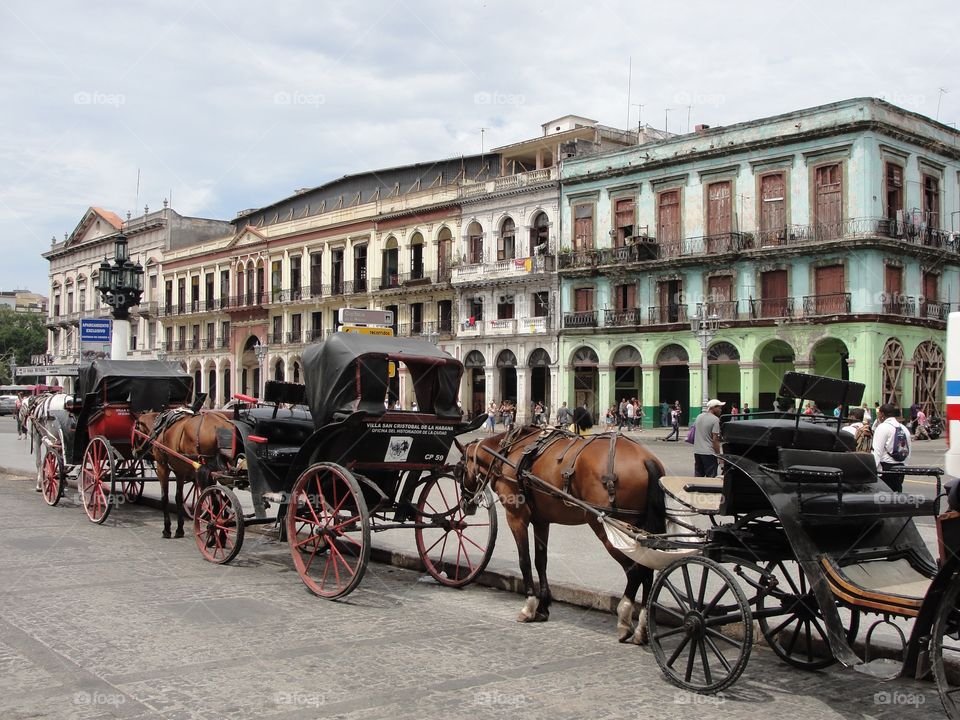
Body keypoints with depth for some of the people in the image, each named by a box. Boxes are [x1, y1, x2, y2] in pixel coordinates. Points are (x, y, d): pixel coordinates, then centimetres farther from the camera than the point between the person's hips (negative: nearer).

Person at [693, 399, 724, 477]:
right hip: (709, 453, -7)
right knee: (711, 477, -2)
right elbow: (715, 439, -15)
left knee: (698, 476, 13)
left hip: (697, 451, 7)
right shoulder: (715, 419, -12)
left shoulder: (699, 417, 10)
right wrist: (718, 454, -11)